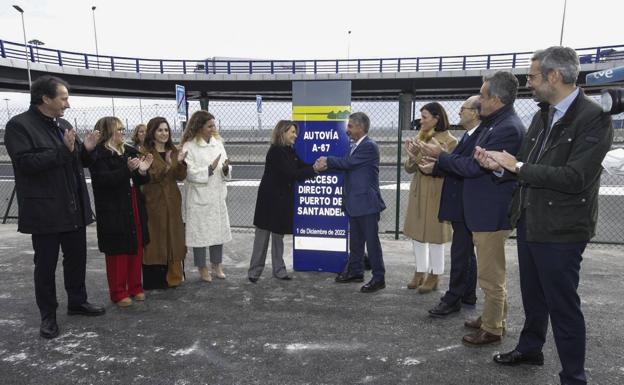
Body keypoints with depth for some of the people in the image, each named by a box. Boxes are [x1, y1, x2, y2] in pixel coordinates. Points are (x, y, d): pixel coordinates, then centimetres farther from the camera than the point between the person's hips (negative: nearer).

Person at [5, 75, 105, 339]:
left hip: (74, 208, 7)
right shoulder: (19, 125, -10)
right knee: (46, 264, 7)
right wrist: (63, 150, -24)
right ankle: (48, 315, 22)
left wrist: (87, 149, -7)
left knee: (77, 258, 16)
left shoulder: (63, 125, 11)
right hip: (45, 211, -6)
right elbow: (25, 162, -21)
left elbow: (79, 161, 14)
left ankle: (77, 302, 34)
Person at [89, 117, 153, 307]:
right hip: (113, 212, -6)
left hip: (134, 209, 6)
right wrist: (127, 169, -27)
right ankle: (118, 292, 15)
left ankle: (135, 286, 24)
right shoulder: (99, 154, -7)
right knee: (118, 251, 1)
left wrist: (142, 171, -7)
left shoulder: (129, 151, 11)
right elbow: (103, 180, -20)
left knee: (136, 248, 10)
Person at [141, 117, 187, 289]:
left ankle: (173, 275, 21)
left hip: (172, 202, 5)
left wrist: (180, 162, -17)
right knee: (156, 239, 0)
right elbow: (149, 176, -17)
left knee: (174, 238, 9)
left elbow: (181, 177, 2)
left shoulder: (173, 151, 11)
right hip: (154, 203, -5)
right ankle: (155, 280, 10)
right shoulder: (145, 152, -4)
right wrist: (166, 165, -29)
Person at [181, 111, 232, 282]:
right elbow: (191, 173, -13)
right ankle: (202, 268, 20)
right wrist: (210, 168, -19)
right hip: (199, 197, -5)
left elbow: (225, 172, 7)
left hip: (218, 196, 5)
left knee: (219, 229, 10)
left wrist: (225, 169, -15)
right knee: (200, 231, 3)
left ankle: (216, 265, 27)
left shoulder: (218, 143, 8)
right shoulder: (189, 146, -7)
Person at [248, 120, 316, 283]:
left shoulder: (290, 151, 9)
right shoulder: (275, 151, -16)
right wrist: (314, 169, -21)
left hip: (284, 199, 8)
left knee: (278, 234, 12)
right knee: (263, 234, 1)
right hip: (270, 198, -7)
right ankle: (254, 271, 12)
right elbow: (290, 173, -23)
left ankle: (279, 270, 20)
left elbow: (301, 167, 3)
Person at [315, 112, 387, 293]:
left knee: (372, 240, 0)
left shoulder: (369, 146, -16)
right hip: (354, 202, 9)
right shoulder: (355, 145, 13)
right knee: (355, 240, 18)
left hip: (367, 203, -9)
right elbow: (346, 164, 6)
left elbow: (348, 162, -20)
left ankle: (379, 278, 10)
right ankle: (355, 271, 32)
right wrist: (326, 165, -11)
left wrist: (327, 160, -7)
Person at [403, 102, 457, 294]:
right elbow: (409, 169, 8)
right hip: (417, 192, 6)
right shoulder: (419, 138, 8)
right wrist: (412, 157, -12)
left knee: (434, 234, 2)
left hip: (436, 193, -6)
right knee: (417, 232, 11)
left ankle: (434, 276, 16)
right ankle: (420, 272, 25)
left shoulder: (449, 141, -9)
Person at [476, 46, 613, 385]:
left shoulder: (594, 118, -16)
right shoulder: (542, 115, 8)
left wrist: (517, 166, -20)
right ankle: (530, 347, 43)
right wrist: (501, 166, -7)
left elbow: (575, 178, -25)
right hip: (528, 221, 8)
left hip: (560, 229, -7)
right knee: (532, 294, 23)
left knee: (562, 305, 5)